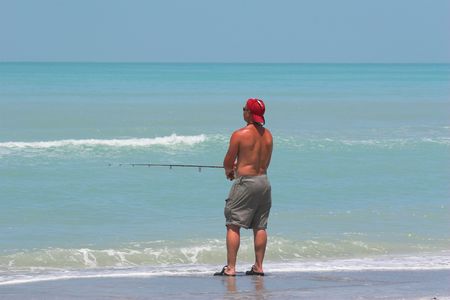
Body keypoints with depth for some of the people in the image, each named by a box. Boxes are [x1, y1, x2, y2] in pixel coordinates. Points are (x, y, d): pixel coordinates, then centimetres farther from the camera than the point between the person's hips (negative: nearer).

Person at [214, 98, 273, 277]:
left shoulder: (240, 135, -11)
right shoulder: (267, 135, 7)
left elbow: (228, 162, -6)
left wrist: (228, 171, 17)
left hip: (245, 182, -6)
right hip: (264, 180, 6)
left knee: (233, 225, -2)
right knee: (260, 227, 11)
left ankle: (230, 267, -7)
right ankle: (258, 267, 13)